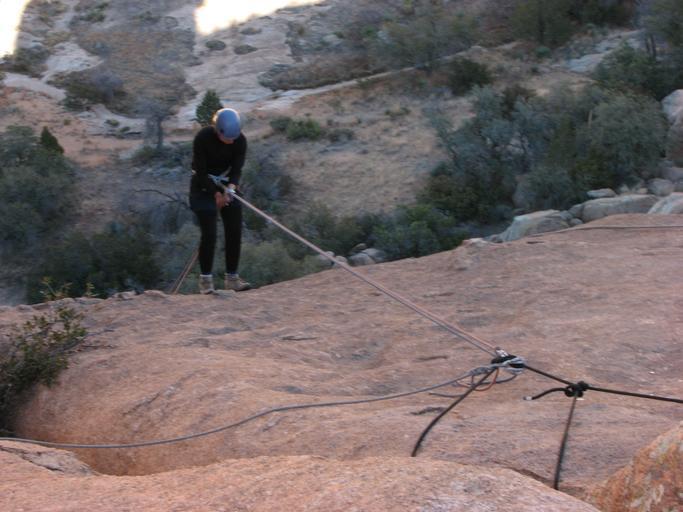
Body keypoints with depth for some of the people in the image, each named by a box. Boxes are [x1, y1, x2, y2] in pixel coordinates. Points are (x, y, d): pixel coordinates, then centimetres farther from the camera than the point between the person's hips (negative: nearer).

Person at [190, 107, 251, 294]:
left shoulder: (240, 140, -15)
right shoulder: (203, 137, -24)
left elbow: (236, 169, -10)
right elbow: (200, 171, -18)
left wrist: (231, 187, -29)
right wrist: (216, 194, -18)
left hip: (227, 186, 4)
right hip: (204, 187, -4)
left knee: (235, 232, -3)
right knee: (209, 234, -12)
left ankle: (232, 277, 7)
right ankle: (205, 278, 0)